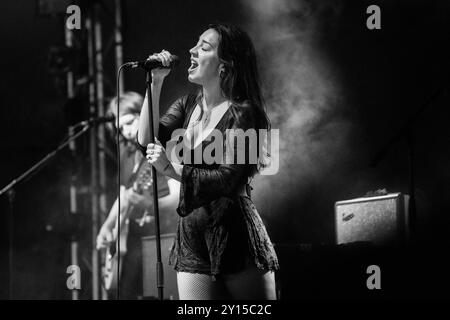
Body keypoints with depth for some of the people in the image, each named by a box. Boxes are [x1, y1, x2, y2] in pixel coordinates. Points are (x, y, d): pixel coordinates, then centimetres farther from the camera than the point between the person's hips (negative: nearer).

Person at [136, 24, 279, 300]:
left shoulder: (243, 114, -8)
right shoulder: (187, 106, 14)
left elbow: (227, 180, -15)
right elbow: (146, 142, 2)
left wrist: (170, 168, -18)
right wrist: (156, 83, -1)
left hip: (235, 237, -6)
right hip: (191, 239, 6)